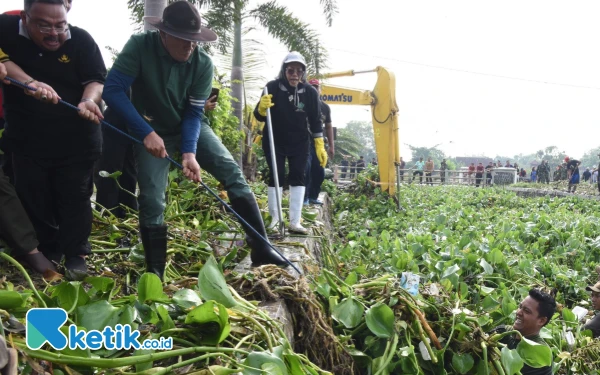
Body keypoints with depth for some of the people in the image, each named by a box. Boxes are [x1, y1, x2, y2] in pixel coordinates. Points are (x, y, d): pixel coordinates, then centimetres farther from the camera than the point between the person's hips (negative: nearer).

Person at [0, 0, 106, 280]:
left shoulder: (81, 40, -11)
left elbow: (96, 80, -12)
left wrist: (88, 100, -33)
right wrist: (28, 81, -34)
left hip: (75, 142, -1)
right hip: (26, 141, 2)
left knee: (75, 200, 8)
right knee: (35, 201, 15)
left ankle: (76, 255, 24)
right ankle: (48, 250, 35)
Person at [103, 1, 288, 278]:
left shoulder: (203, 63, -17)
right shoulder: (139, 46, -22)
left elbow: (194, 114, -15)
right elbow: (112, 90, -26)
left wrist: (189, 152, -30)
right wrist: (146, 133, -34)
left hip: (189, 126, 2)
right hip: (152, 130, -1)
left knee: (231, 170, -14)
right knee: (151, 198, -9)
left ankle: (260, 249, -11)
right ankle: (155, 271, 9)